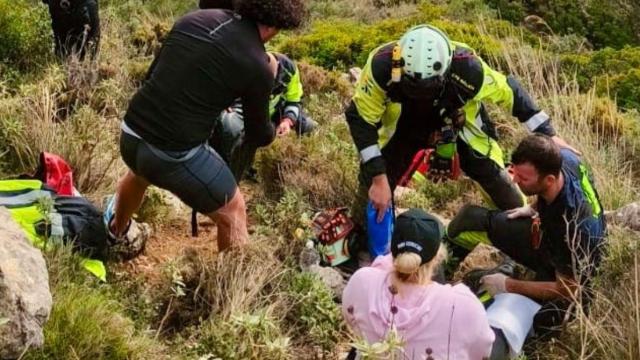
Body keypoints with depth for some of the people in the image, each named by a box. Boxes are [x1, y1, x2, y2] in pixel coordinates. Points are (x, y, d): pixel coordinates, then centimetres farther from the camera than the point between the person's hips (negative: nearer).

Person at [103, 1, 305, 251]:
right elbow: (259, 134, 6)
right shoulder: (257, 66, -10)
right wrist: (271, 133, 31)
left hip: (131, 135, 7)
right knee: (233, 213, 16)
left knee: (140, 171, 41)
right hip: (175, 154, -7)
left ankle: (116, 230, 68)